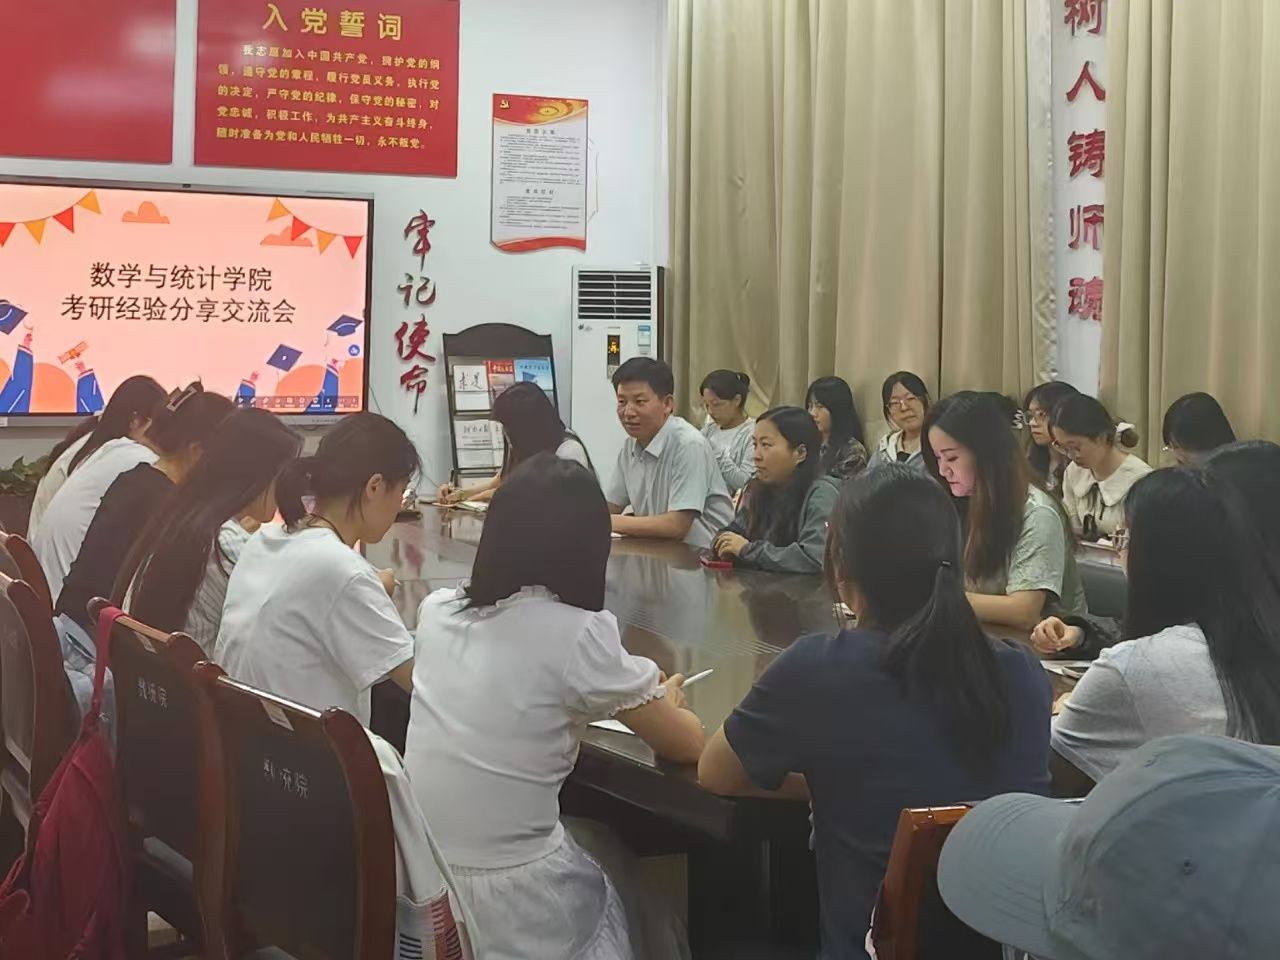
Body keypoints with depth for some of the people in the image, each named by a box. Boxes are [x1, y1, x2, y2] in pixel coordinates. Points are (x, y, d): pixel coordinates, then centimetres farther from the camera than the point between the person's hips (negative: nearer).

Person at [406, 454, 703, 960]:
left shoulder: (437, 610, 1)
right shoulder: (577, 633, -16)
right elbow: (686, 746, -3)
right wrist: (664, 701, 18)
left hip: (419, 881, 5)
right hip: (511, 907, -5)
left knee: (596, 844, 29)